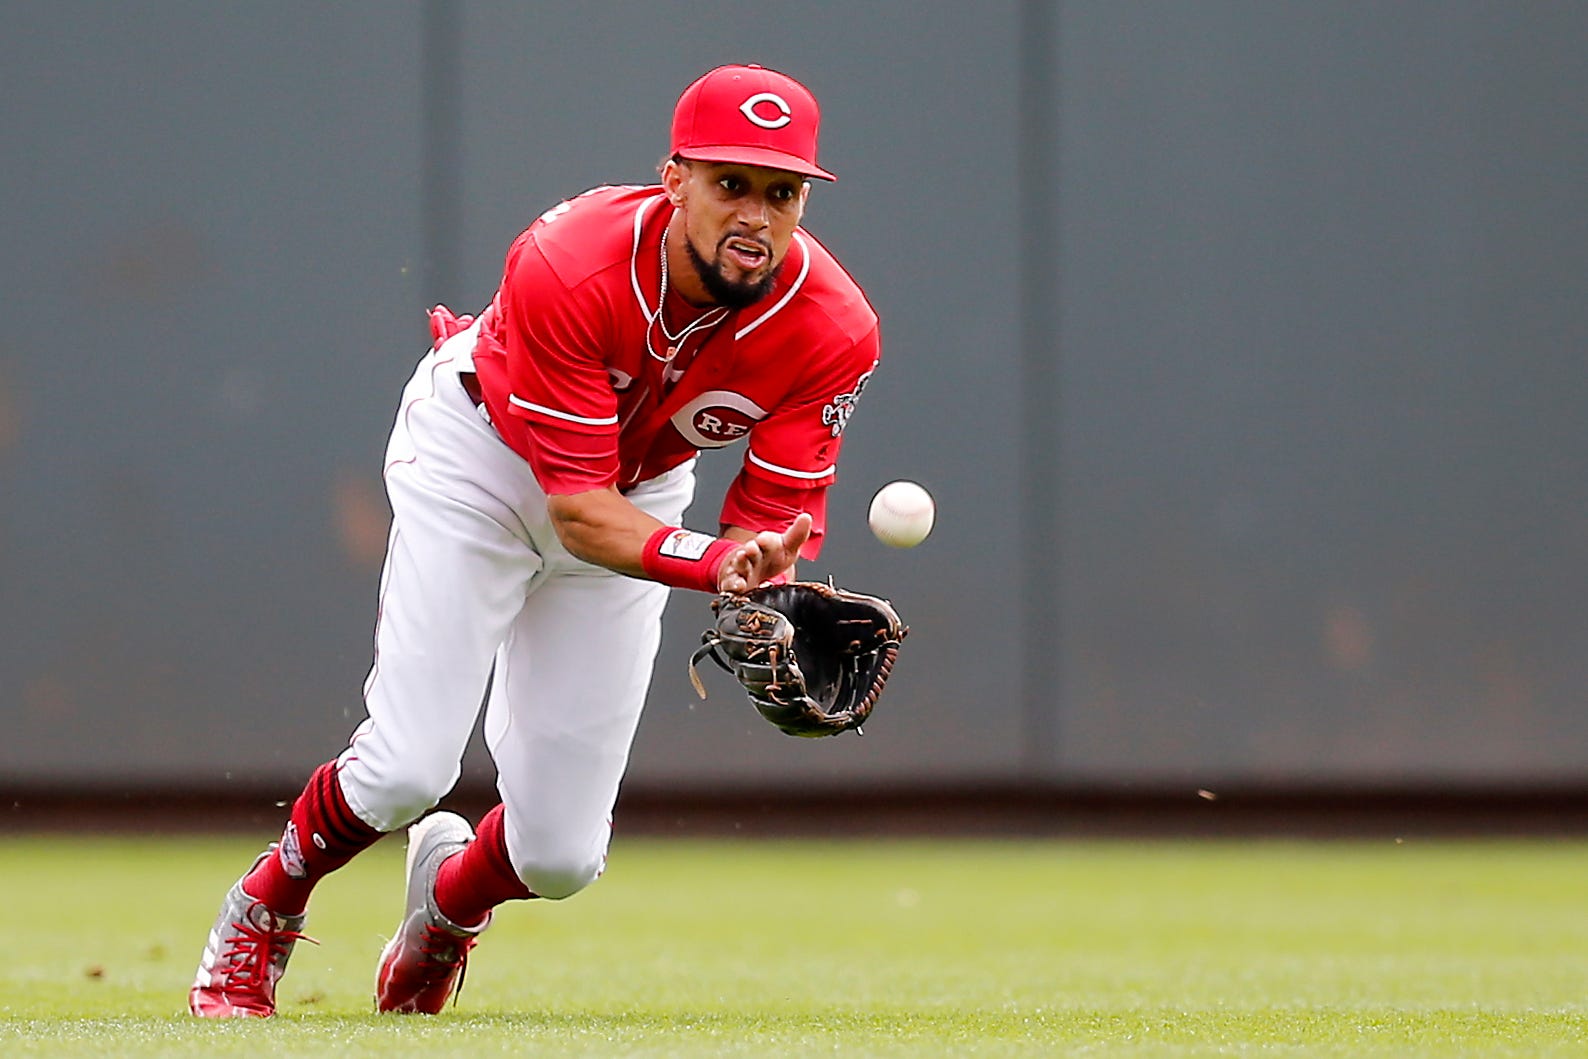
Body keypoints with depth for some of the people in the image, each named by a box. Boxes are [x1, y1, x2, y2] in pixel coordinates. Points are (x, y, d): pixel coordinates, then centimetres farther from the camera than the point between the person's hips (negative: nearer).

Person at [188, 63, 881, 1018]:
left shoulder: (832, 330, -27)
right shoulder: (566, 269, -36)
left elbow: (767, 519, -20)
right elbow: (577, 512, -34)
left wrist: (756, 593, -44)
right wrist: (710, 561, -51)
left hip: (640, 495, 3)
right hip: (482, 449, -3)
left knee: (563, 856, -3)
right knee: (407, 769, -18)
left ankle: (449, 901, 35)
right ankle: (260, 918, 14)